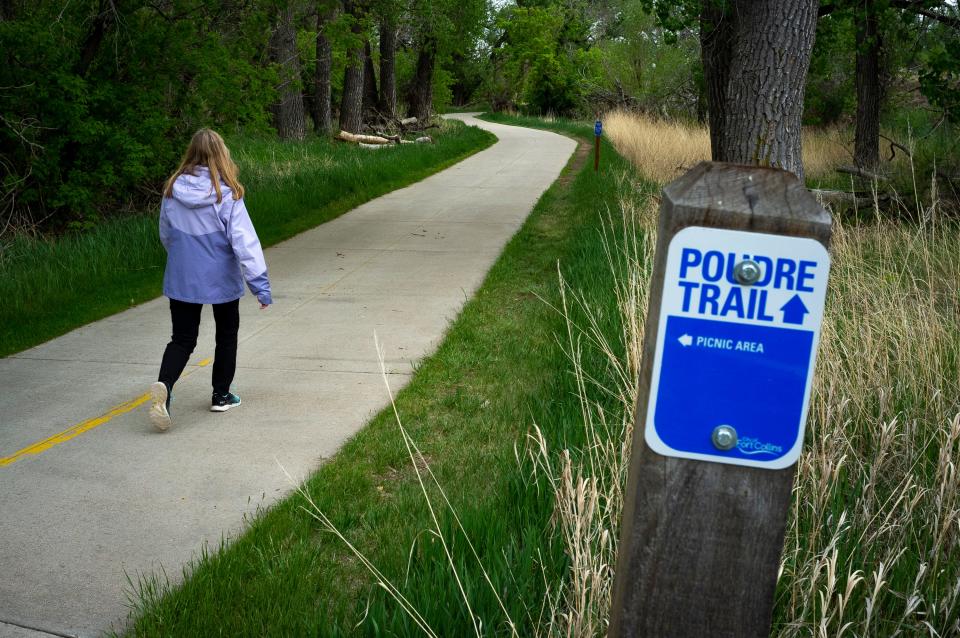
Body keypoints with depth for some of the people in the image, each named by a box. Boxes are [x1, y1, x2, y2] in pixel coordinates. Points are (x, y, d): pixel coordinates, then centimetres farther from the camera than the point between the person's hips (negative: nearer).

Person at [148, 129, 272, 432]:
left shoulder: (173, 190, -4)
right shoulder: (226, 194, -17)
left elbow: (166, 234, 10)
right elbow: (244, 241, -20)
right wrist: (260, 283, -17)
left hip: (181, 279, 3)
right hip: (221, 279, -3)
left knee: (182, 339, 10)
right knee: (227, 334, 19)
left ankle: (164, 385, -16)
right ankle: (221, 396, 26)